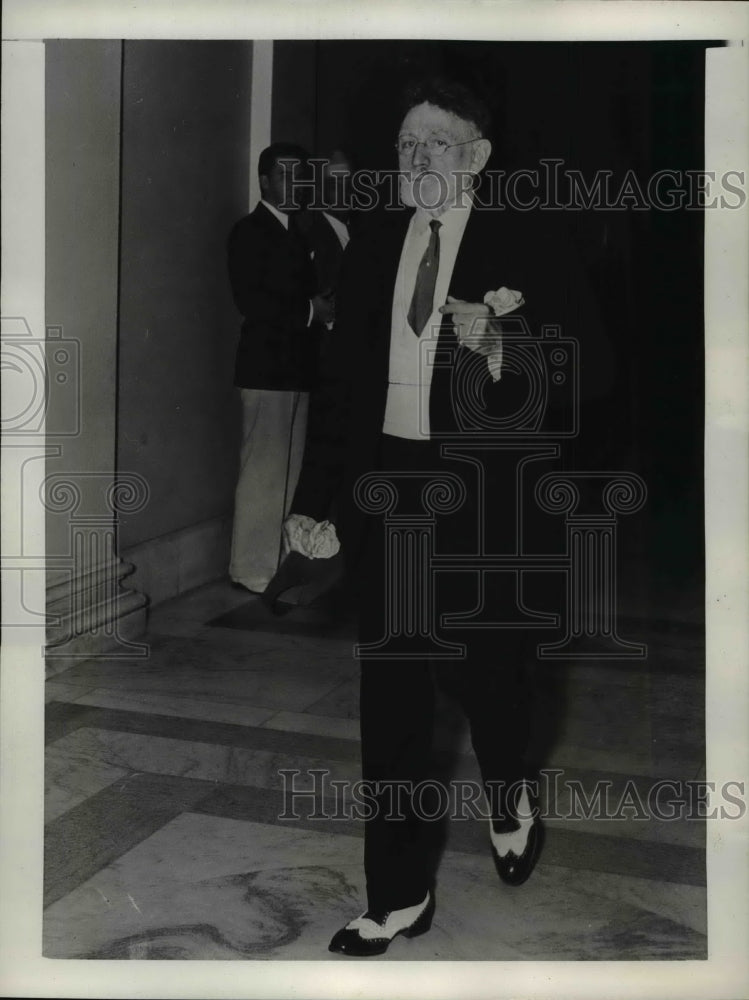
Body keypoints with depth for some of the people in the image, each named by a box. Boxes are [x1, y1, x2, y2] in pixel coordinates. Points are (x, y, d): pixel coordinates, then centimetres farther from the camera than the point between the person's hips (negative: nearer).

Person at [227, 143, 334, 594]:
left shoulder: (298, 232, 19)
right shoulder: (250, 231, -4)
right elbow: (249, 300, -14)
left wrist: (324, 308, 2)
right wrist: (309, 311, -12)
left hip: (298, 366, 8)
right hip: (267, 366, -8)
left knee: (288, 470, 9)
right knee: (264, 469, -5)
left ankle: (276, 561, 17)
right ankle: (253, 568, 3)